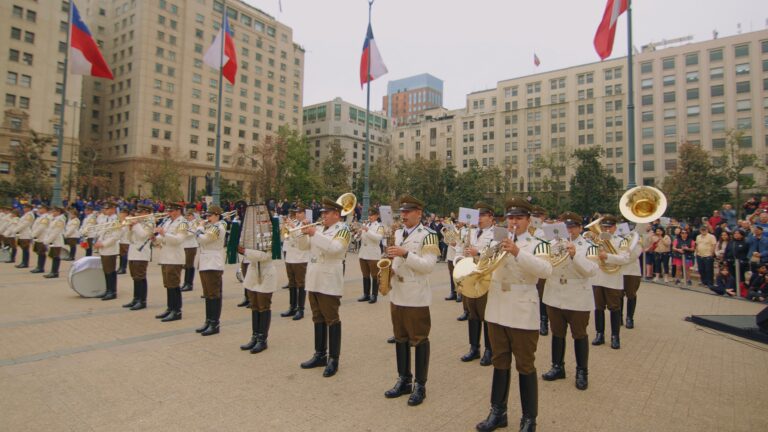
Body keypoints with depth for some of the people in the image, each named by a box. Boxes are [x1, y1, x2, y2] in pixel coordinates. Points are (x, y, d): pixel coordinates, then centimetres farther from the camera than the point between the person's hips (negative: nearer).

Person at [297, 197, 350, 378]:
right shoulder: (320, 229, 16)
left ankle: (333, 359, 7)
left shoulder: (342, 229, -7)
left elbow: (335, 247, -26)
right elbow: (303, 246, 16)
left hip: (329, 282, -8)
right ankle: (320, 355, 25)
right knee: (318, 319, 14)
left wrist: (314, 233, -23)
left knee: (331, 320, -1)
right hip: (314, 280, 8)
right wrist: (304, 233, -3)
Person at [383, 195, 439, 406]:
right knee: (400, 338, 15)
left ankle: (420, 385, 17)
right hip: (397, 294, 7)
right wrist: (388, 268, -1)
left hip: (416, 297, -7)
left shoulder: (428, 235, -10)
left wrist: (405, 253, -26)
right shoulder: (398, 233, 11)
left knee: (419, 340, 4)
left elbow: (428, 266, -19)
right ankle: (403, 380, 28)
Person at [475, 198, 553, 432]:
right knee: (500, 364, 15)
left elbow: (546, 270, -22)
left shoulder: (536, 245, -3)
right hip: (497, 312, 4)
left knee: (525, 367, 6)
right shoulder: (497, 243, 10)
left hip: (523, 314, -4)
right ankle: (498, 412, 28)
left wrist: (517, 252, -33)